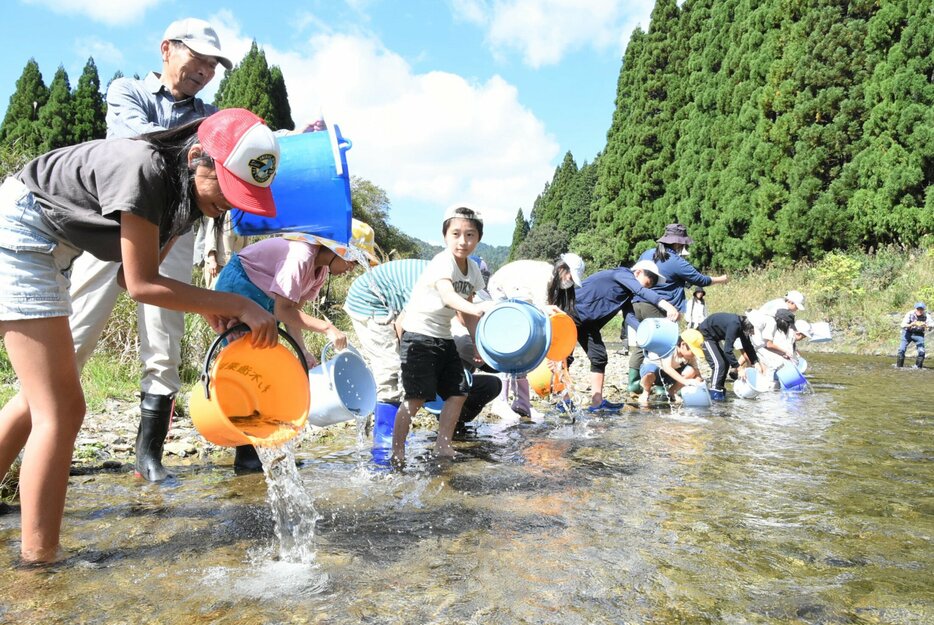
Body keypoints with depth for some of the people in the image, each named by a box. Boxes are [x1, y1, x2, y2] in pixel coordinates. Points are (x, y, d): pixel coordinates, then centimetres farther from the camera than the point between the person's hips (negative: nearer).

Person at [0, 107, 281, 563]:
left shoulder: (188, 195, -2)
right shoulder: (145, 170, -28)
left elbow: (131, 276, 0)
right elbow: (141, 285, -25)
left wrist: (208, 307, -14)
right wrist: (237, 305, -26)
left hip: (48, 249, 10)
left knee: (41, 397, 20)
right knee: (60, 410, -11)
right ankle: (39, 559, -2)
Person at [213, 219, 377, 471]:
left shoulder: (321, 269, 1)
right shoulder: (301, 255, -28)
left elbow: (293, 309, -3)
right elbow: (283, 310, -29)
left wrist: (303, 351, -13)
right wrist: (327, 328, -31)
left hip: (262, 300, 10)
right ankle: (246, 457, -6)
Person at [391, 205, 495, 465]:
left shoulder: (473, 270, 5)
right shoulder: (442, 263, -20)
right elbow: (447, 296, -41)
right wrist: (477, 307, -59)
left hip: (444, 338, 8)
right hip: (419, 334, -8)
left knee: (458, 393, 8)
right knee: (416, 397, -12)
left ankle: (443, 445, 21)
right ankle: (397, 451, 0)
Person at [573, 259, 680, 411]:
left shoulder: (627, 294, 14)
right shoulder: (622, 273, -11)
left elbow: (630, 317, -1)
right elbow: (642, 291, -29)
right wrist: (666, 305, -41)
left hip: (588, 323, 10)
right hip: (572, 311, -10)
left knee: (599, 357, 4)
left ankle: (597, 402, 3)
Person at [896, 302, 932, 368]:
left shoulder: (926, 316, -15)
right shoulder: (910, 314, -19)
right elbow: (903, 325, -28)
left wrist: (926, 325, -50)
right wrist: (911, 325, -48)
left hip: (919, 334, 1)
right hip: (908, 332, -1)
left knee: (921, 351, -9)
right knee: (902, 349, -11)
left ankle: (918, 366, 11)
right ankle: (898, 365, 2)